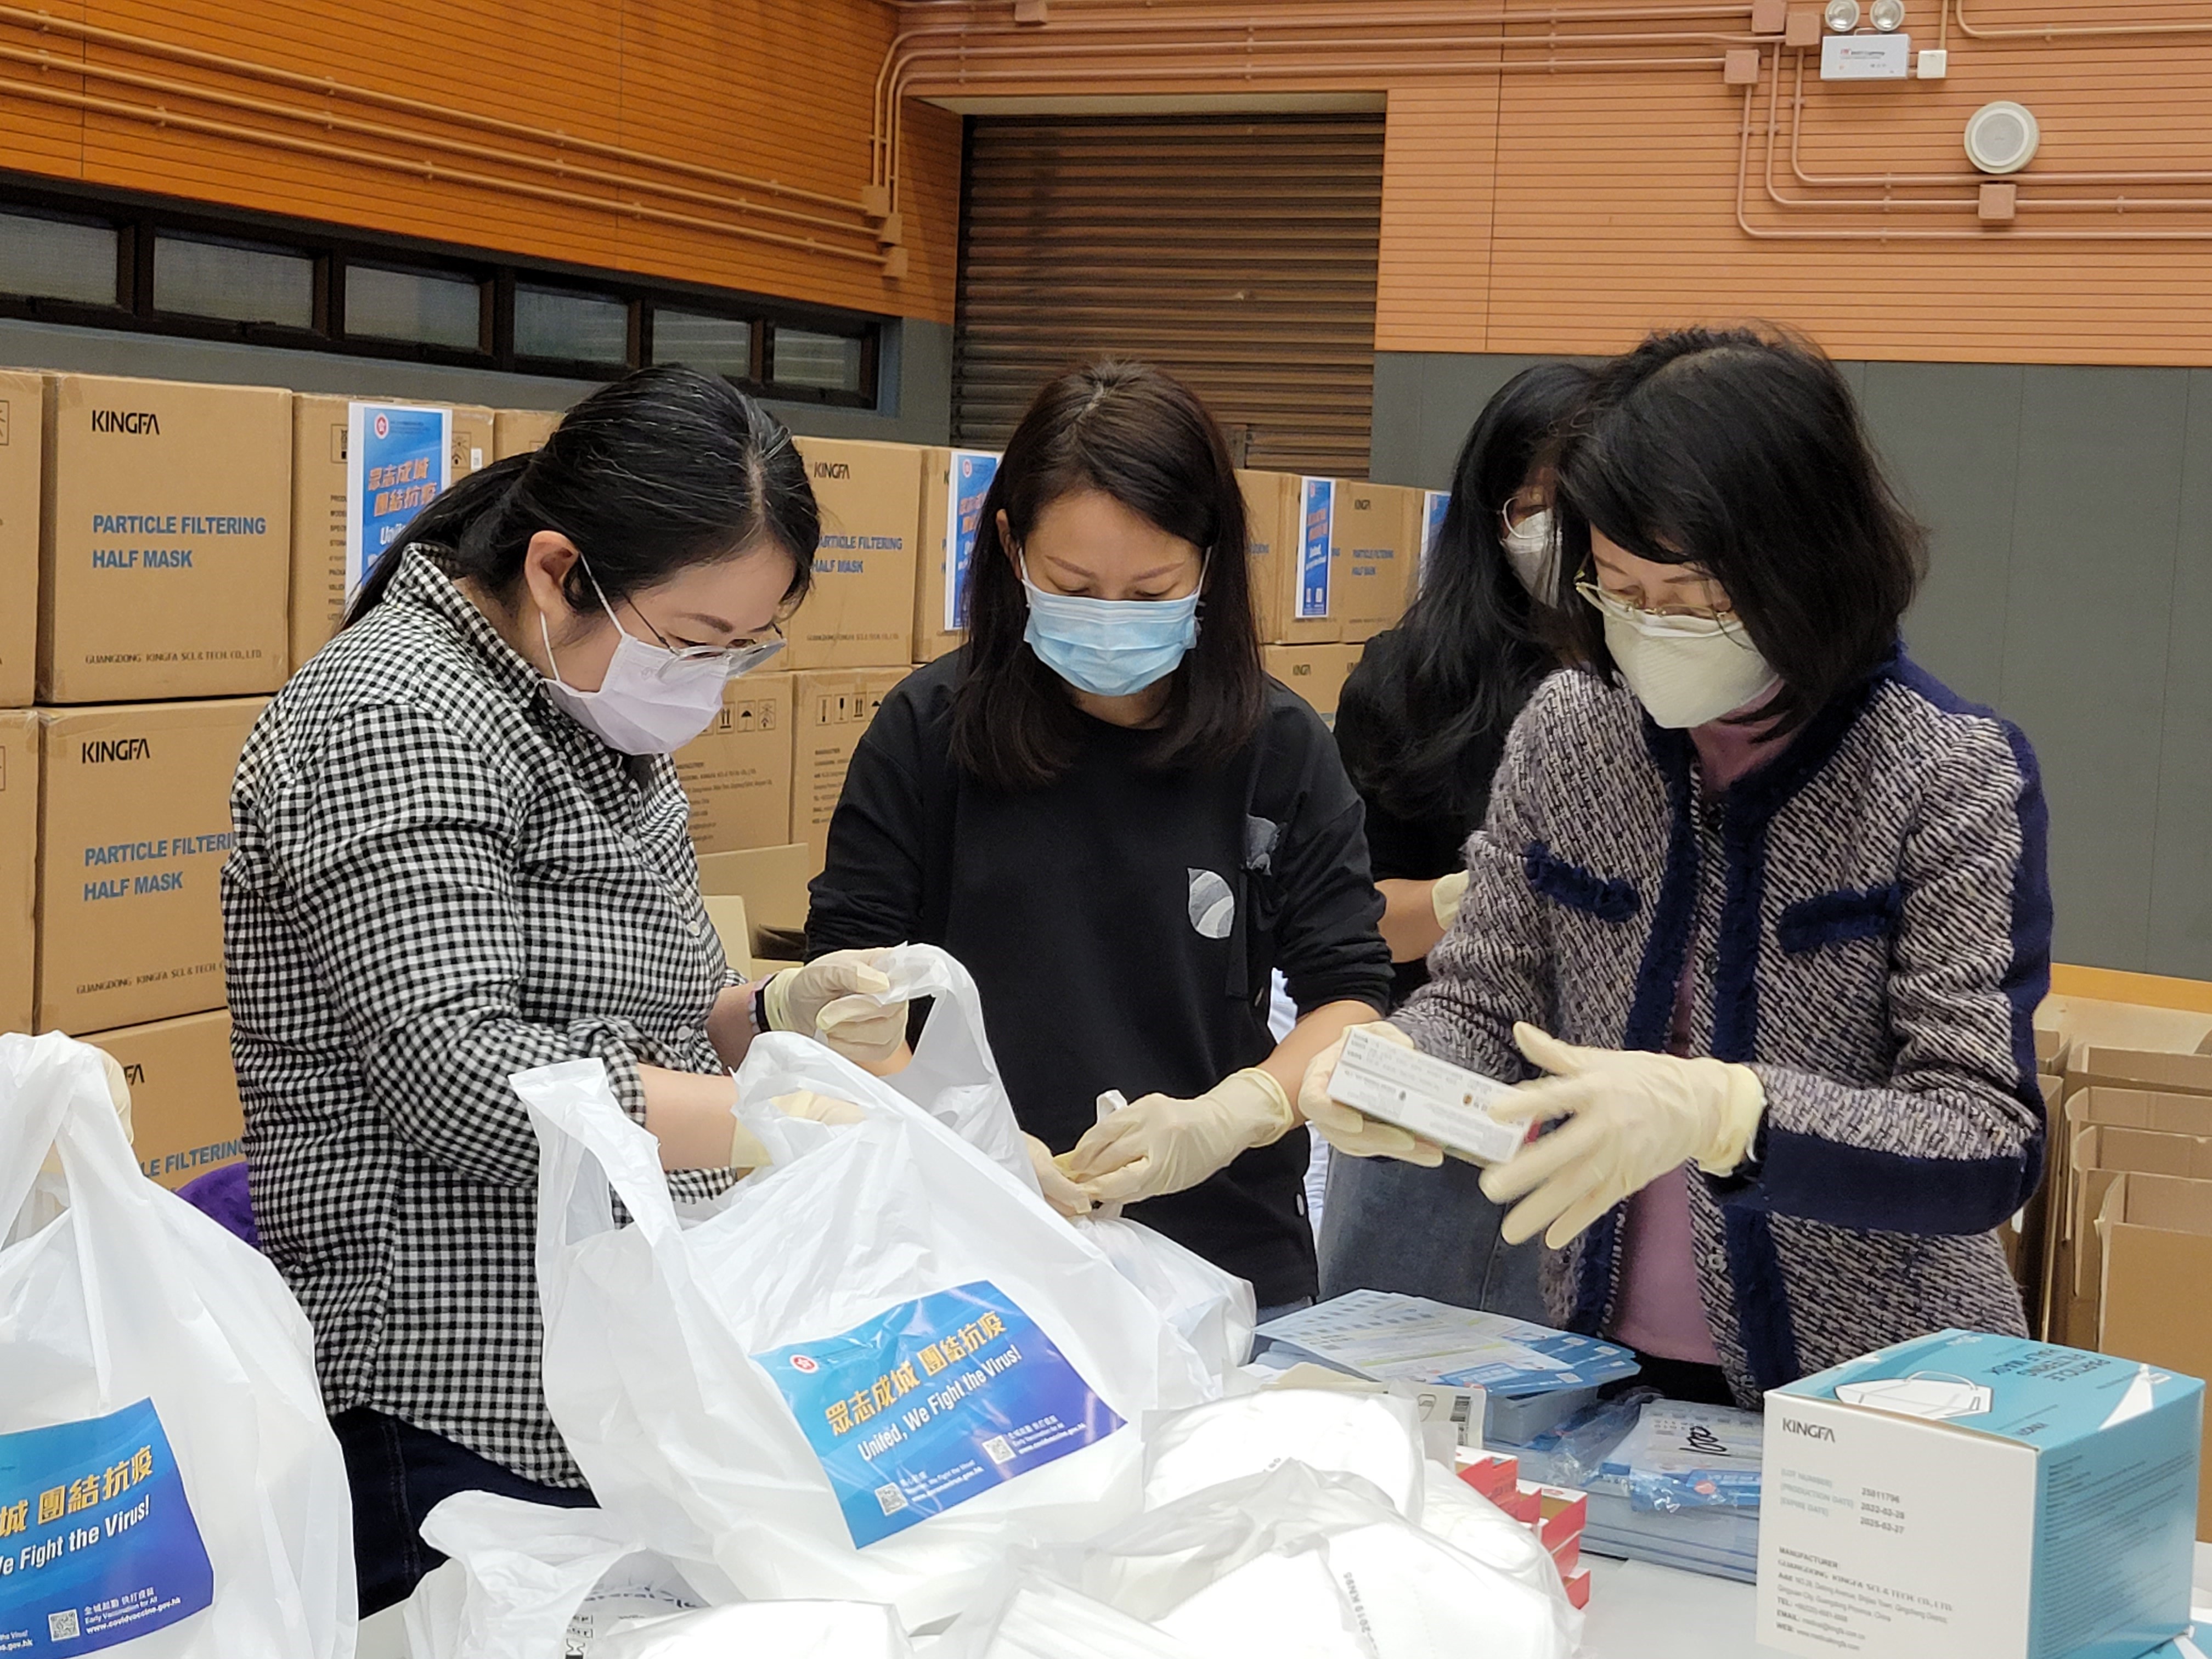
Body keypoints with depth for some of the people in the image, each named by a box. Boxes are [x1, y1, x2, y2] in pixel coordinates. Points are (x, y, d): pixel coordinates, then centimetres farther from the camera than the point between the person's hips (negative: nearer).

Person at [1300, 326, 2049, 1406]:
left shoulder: (1954, 776, -9)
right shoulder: (1563, 730, 3)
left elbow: (1991, 1146, -14)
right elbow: (1483, 1000, 9)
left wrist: (1720, 1113, -31)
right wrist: (1392, 1070, -14)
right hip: (1601, 1368, 3)